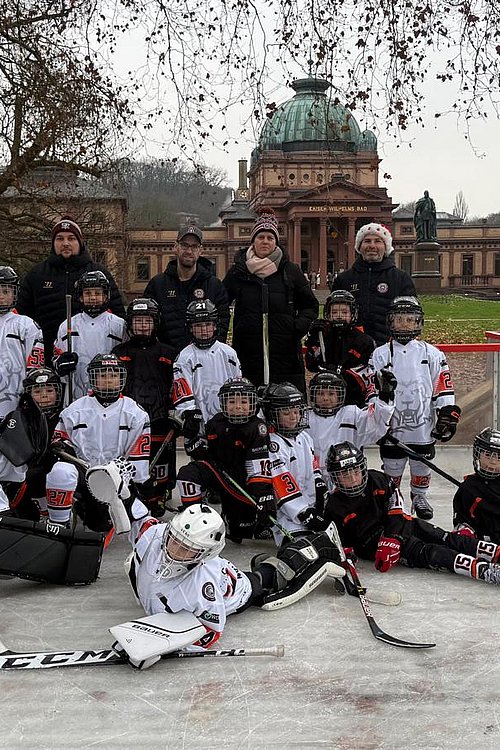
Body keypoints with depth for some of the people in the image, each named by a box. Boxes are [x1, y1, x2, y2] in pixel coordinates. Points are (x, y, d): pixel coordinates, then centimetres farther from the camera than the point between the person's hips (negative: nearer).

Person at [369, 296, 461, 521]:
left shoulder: (431, 354, 2)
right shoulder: (380, 355, -1)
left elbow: (444, 387, 3)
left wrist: (448, 415, -3)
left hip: (423, 426, 1)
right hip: (392, 427, -1)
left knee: (422, 467, 14)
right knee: (392, 468, 9)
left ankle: (419, 498, 34)